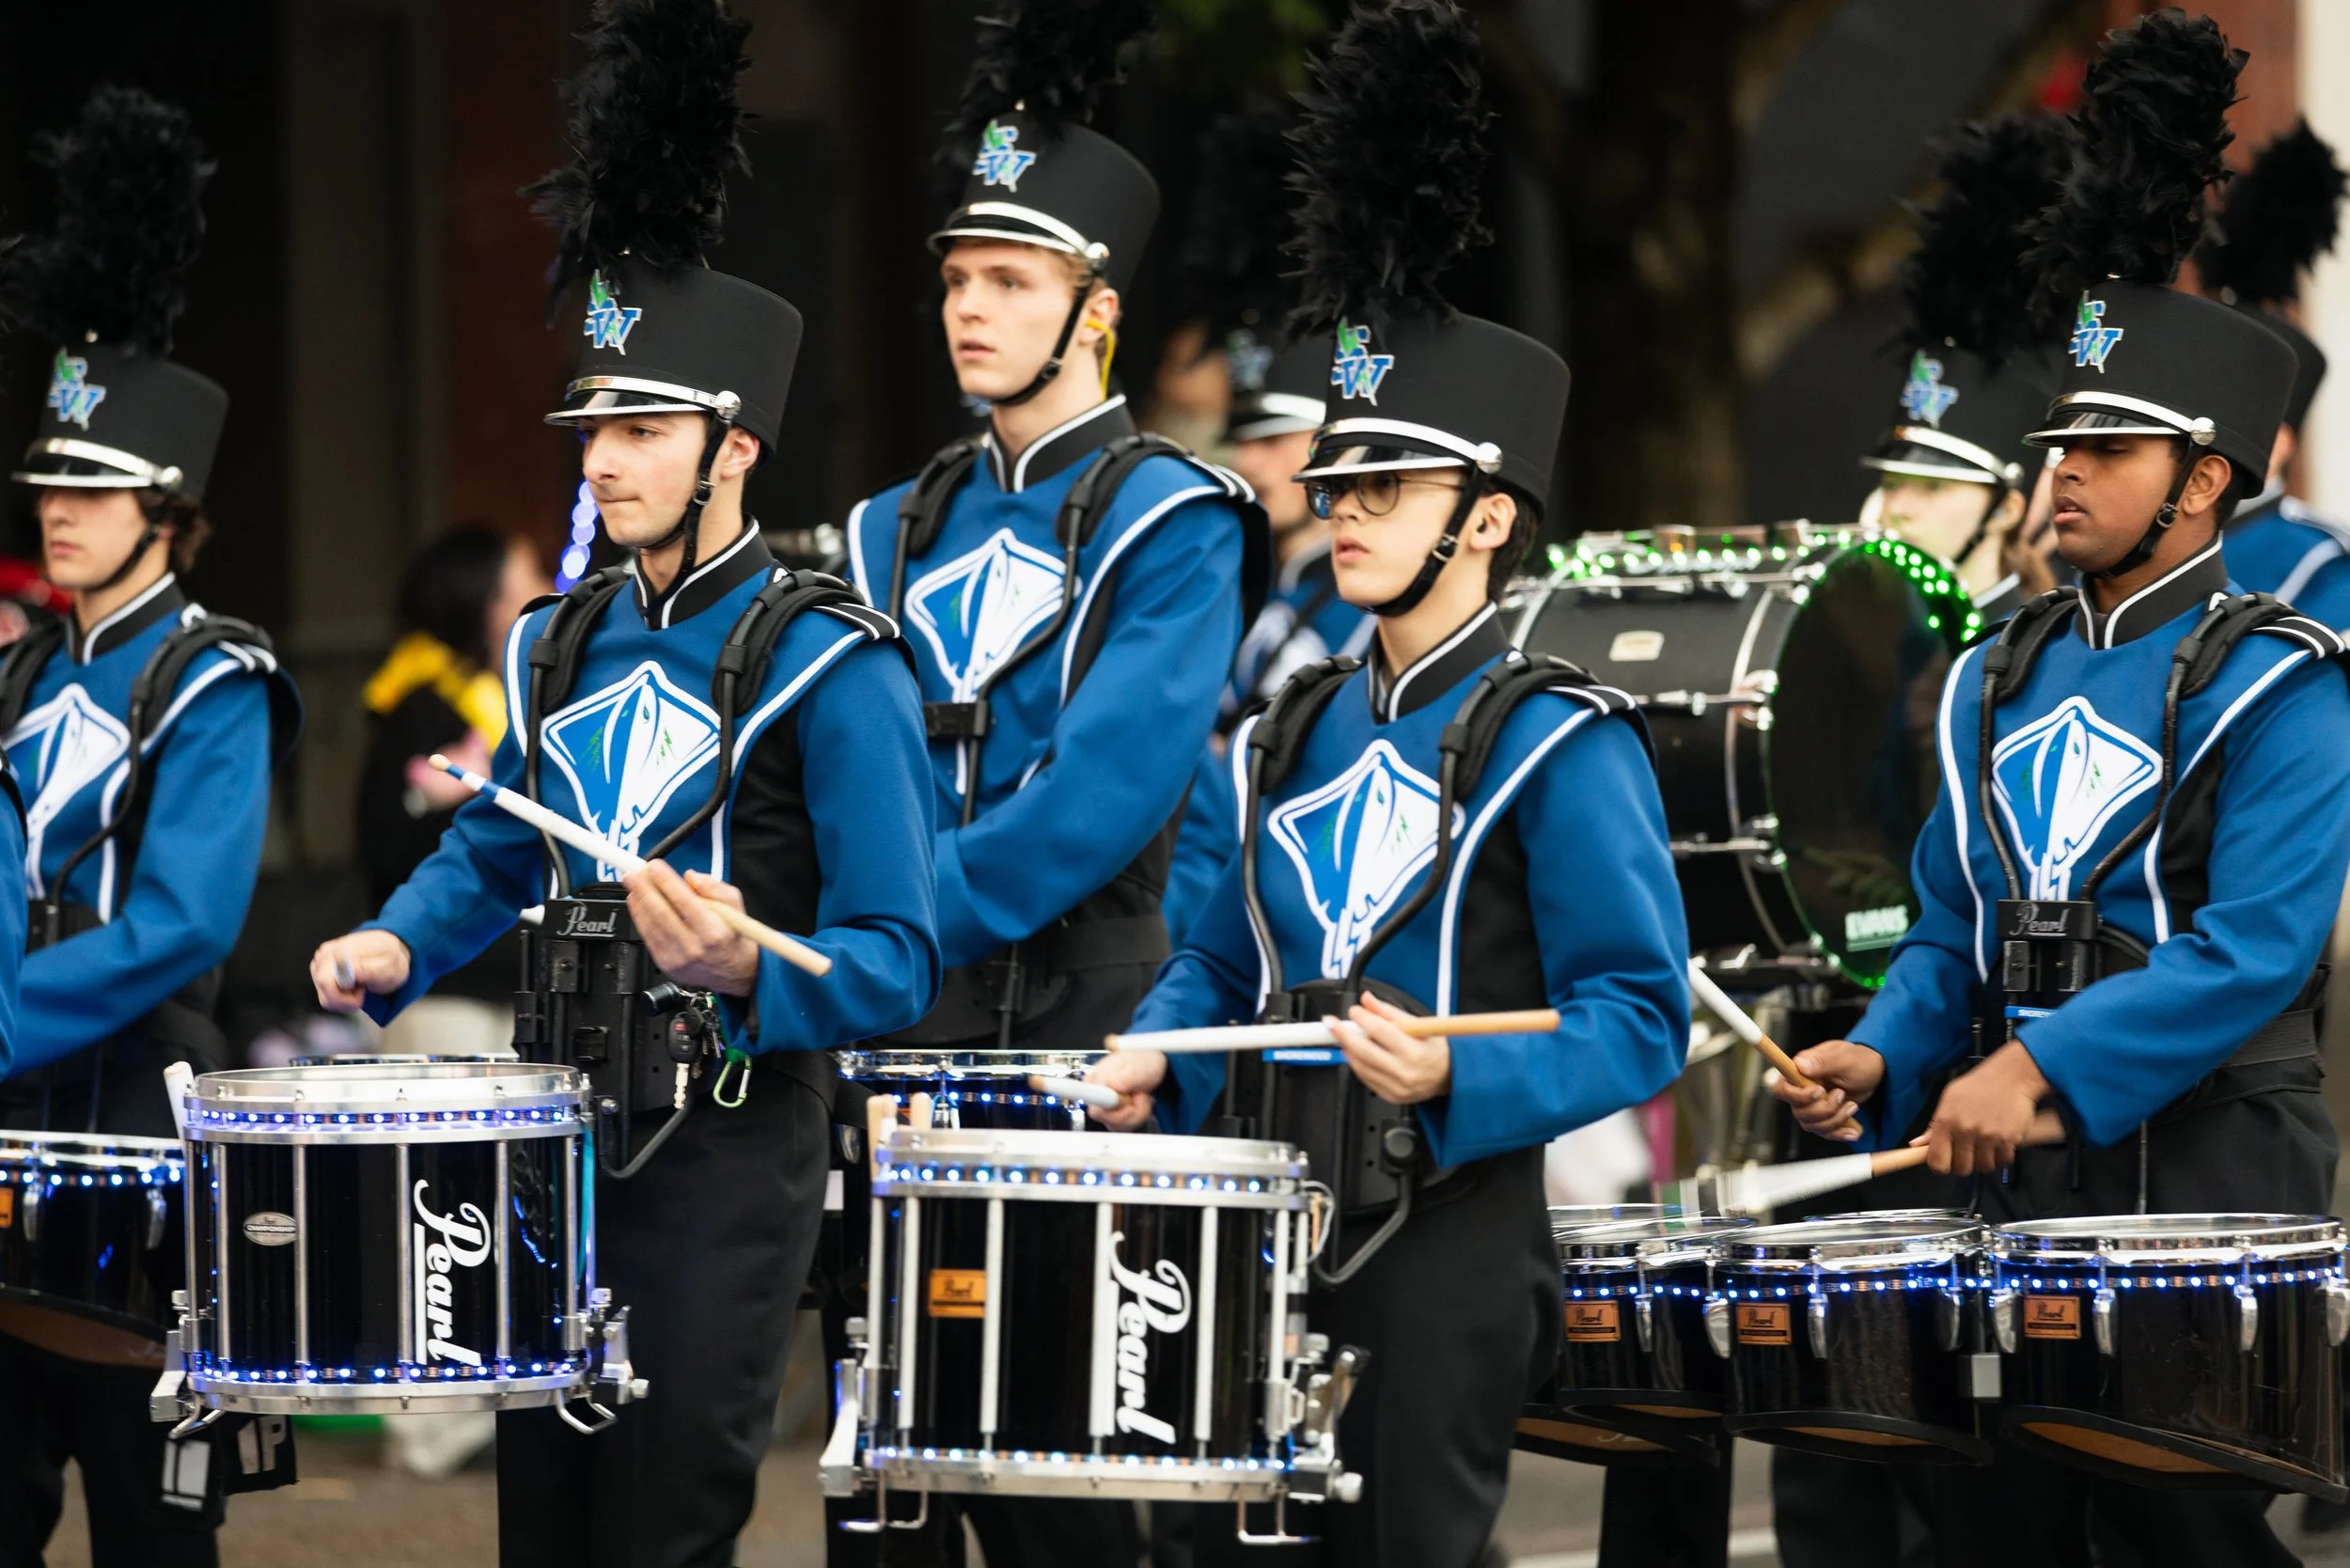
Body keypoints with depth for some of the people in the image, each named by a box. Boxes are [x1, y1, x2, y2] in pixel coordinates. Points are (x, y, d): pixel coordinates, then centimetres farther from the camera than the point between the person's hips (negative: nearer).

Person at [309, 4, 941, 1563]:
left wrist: (746, 976, -31)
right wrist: (396, 944, 5)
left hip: (726, 1157, -6)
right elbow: (496, 847, 25)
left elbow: (898, 958, -13)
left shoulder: (830, 668, -11)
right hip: (559, 1132, 6)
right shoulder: (564, 646, 10)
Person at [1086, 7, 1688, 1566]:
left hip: (1443, 1246, -6)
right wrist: (1158, 1056, 2)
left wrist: (1454, 1082, -26)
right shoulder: (1297, 731, 14)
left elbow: (1636, 1017, -11)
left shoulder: (1561, 746, -7)